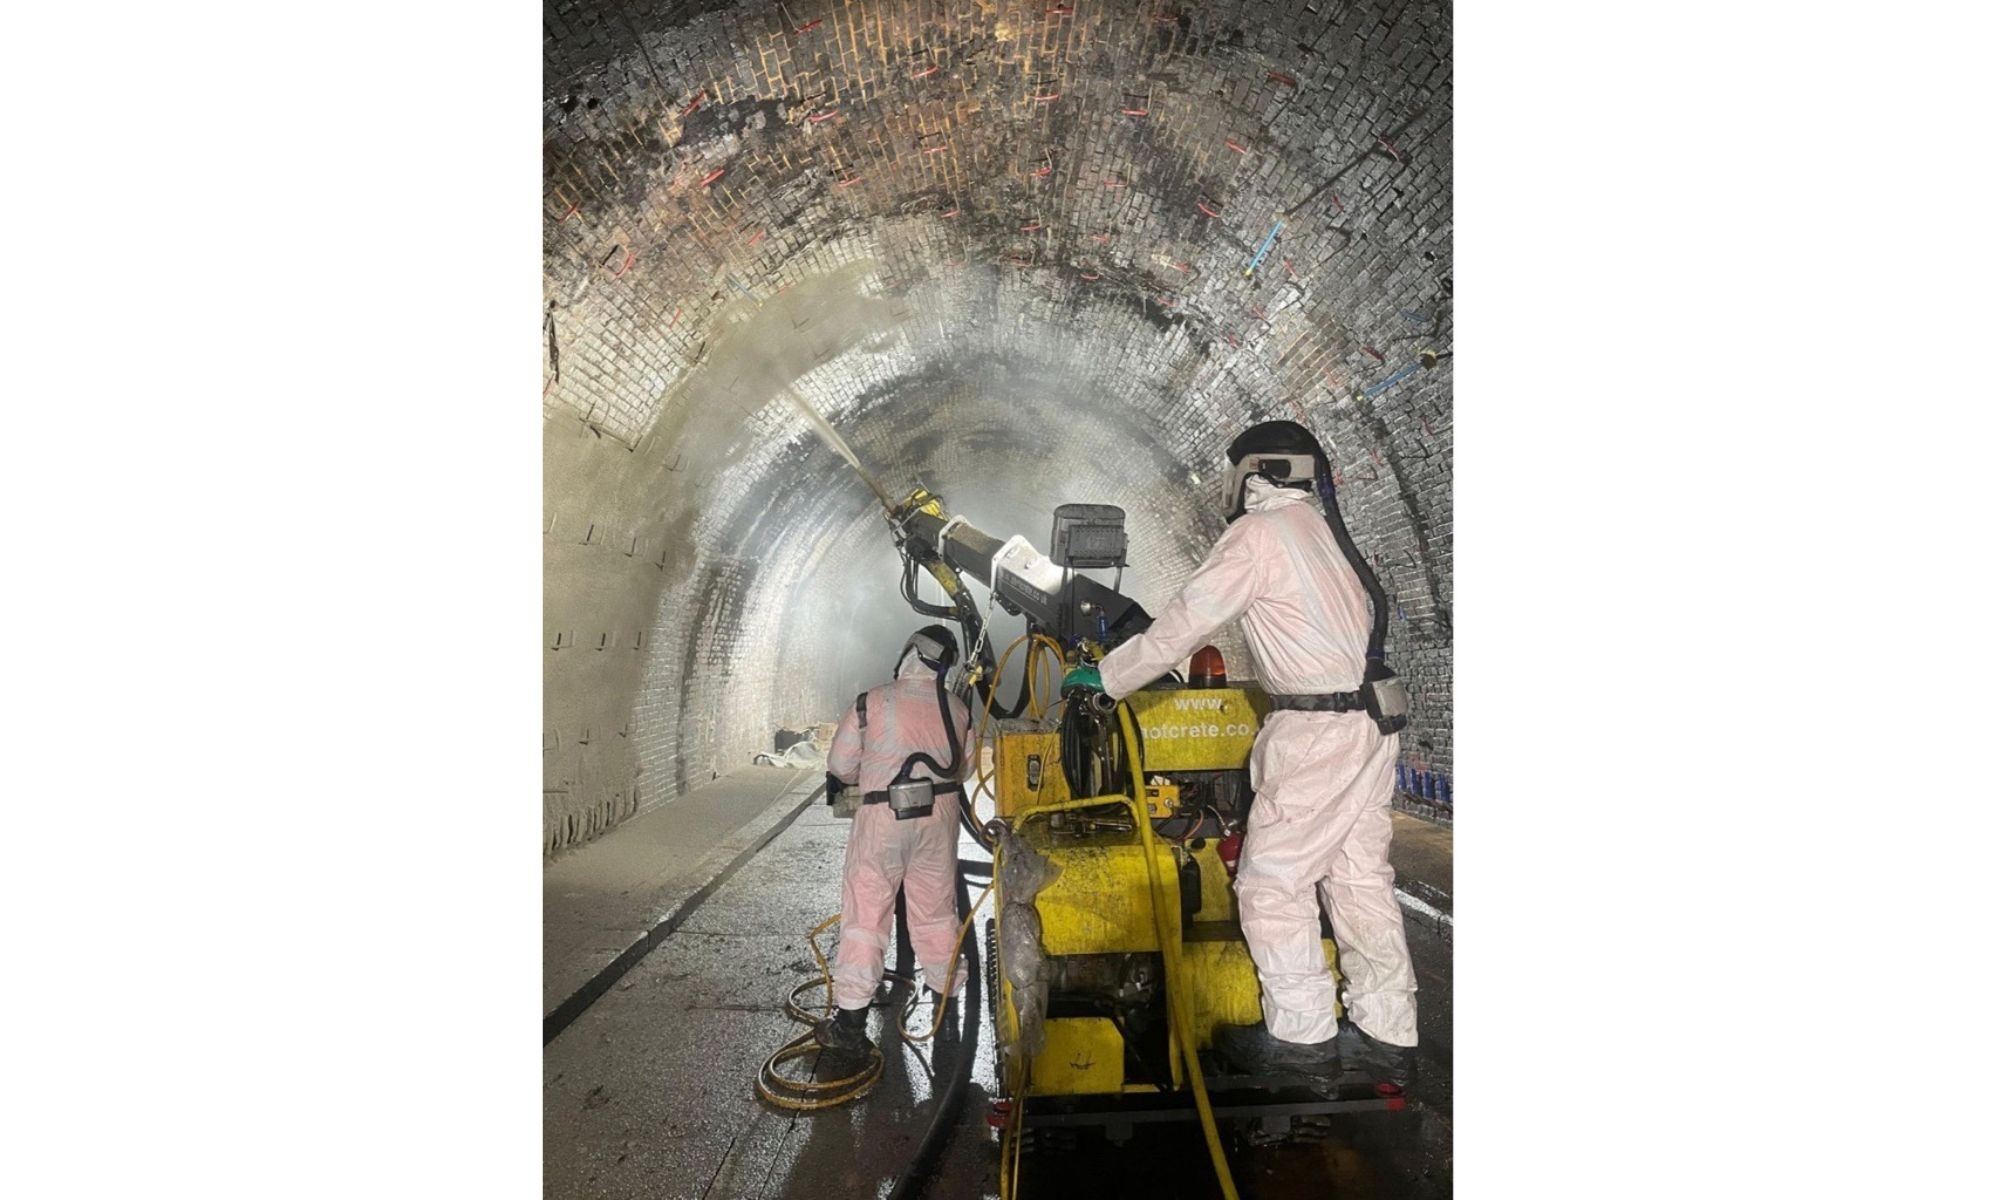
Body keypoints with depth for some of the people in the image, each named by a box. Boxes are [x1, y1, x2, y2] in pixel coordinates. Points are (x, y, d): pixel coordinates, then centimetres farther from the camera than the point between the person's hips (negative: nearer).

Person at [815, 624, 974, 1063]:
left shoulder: (871, 704, -10)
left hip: (881, 818, -4)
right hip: (939, 818, 4)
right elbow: (961, 768, 9)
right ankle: (946, 1000, 31)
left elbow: (840, 767, -2)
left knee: (864, 916, 3)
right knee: (936, 912, 18)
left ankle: (850, 1021, 6)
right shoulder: (958, 713, 0)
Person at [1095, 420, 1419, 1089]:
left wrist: (1107, 678, 2)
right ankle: (1385, 1035, 22)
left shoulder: (1259, 533, -10)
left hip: (1317, 729, -9)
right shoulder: (1323, 530, 16)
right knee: (1359, 878, 14)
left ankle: (1301, 1036, 10)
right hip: (1370, 718, 9)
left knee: (1272, 881, 1)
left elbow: (1182, 625, -10)